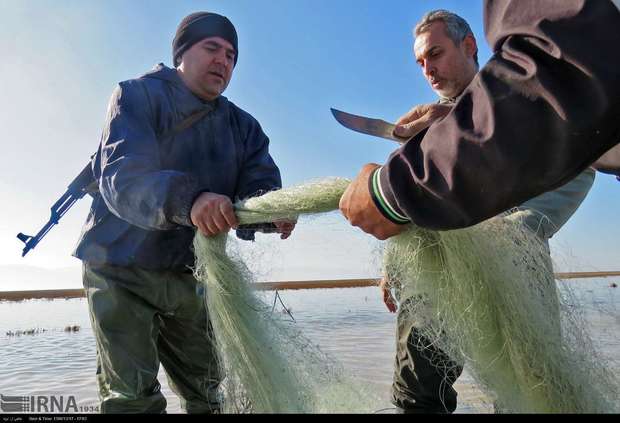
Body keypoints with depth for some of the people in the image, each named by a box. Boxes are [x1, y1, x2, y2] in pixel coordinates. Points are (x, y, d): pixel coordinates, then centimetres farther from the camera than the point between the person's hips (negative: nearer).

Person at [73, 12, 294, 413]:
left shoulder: (243, 127, 6)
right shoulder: (138, 95, -8)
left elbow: (260, 187, -8)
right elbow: (121, 177, -25)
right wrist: (188, 199, -45)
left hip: (188, 278, 5)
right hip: (120, 270, -4)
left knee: (207, 394, 13)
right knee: (134, 397, -8)